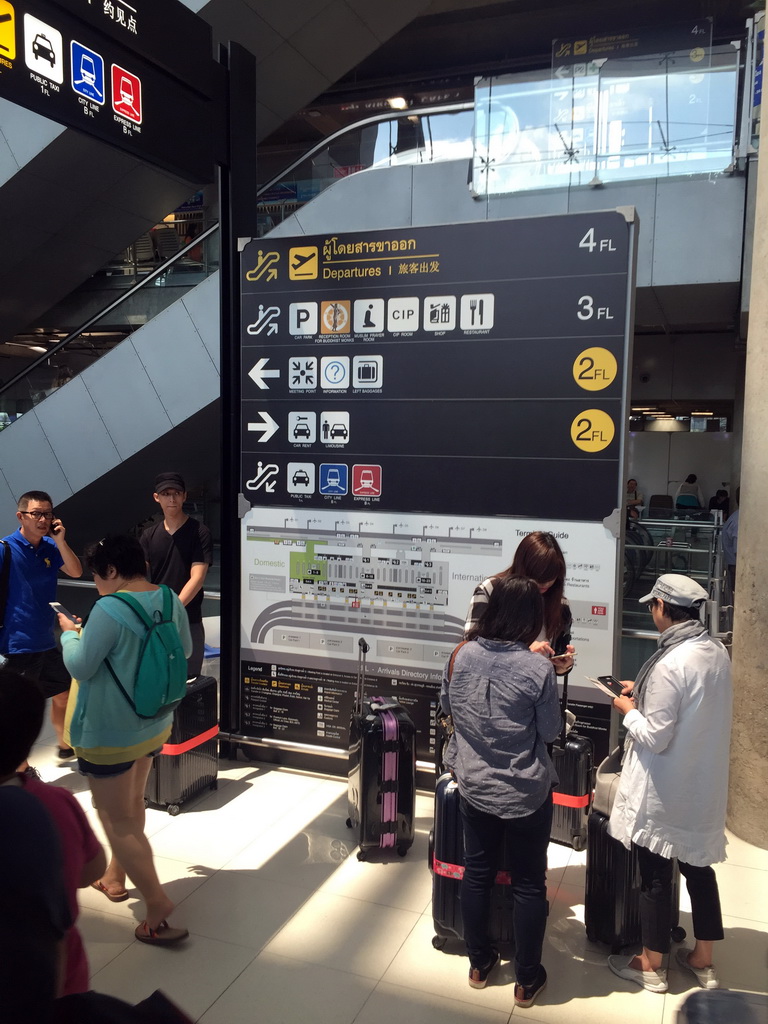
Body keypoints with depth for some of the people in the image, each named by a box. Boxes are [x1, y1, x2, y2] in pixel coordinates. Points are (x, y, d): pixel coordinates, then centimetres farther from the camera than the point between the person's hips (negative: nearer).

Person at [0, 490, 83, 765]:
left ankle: (66, 746, 43)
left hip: (46, 642, 6)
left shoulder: (50, 547, 2)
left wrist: (60, 541, -17)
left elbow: (76, 572, -4)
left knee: (63, 697, 20)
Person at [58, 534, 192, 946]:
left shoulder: (109, 610, -27)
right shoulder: (170, 600, -5)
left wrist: (70, 633, -3)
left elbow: (80, 666, -20)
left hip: (109, 734, -8)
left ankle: (158, 905, 4)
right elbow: (184, 650, 8)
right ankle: (116, 875, 45)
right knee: (132, 804, 25)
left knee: (117, 820, 5)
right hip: (154, 727, 8)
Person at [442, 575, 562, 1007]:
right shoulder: (538, 668, -23)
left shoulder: (463, 655, -11)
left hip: (474, 788, 4)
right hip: (527, 793, -3)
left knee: (477, 873, 20)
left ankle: (479, 963, 38)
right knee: (529, 884, 15)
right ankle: (528, 980, 31)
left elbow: (447, 705, 6)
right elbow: (550, 732, -11)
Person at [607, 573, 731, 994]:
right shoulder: (718, 653, -1)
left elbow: (655, 737, -23)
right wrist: (645, 693, 11)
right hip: (704, 786, 8)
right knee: (699, 868, 20)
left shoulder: (669, 663, -27)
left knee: (655, 875, 9)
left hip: (663, 792, -7)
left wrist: (629, 710, -7)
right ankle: (703, 960, 36)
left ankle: (651, 966, 26)